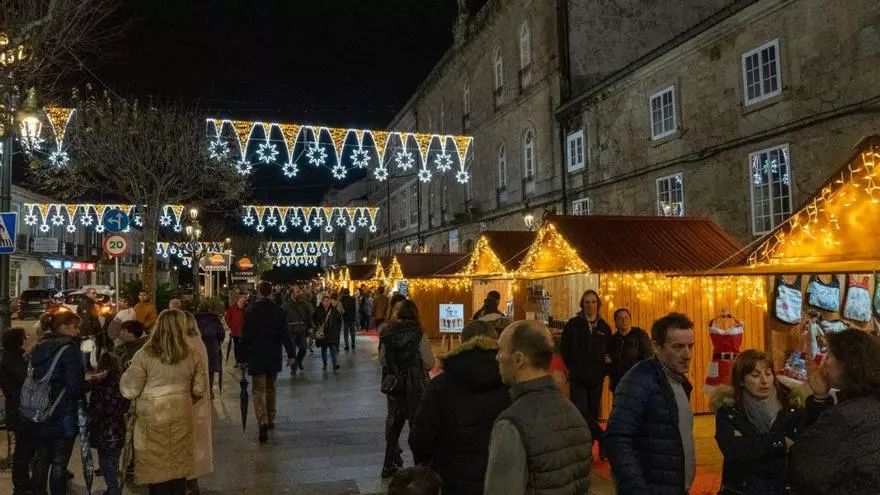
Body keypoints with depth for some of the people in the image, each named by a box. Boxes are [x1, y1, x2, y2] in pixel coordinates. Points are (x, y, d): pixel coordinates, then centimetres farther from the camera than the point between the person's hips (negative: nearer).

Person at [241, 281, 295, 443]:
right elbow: (285, 334, -5)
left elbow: (245, 337, -3)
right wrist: (290, 354, -1)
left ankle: (263, 421, -21)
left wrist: (244, 358, 4)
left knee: (259, 390, -2)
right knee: (270, 388, 18)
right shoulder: (278, 311, -3)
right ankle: (271, 420, 27)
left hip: (256, 358, -2)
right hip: (274, 357, 2)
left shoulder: (249, 312, -6)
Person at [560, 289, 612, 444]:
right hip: (578, 378, -3)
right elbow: (564, 348, 3)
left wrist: (605, 370, 2)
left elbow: (609, 351, 15)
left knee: (593, 413, 9)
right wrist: (572, 366, -1)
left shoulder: (604, 327, 7)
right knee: (581, 413, -11)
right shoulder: (573, 324, -1)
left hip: (597, 379, 3)